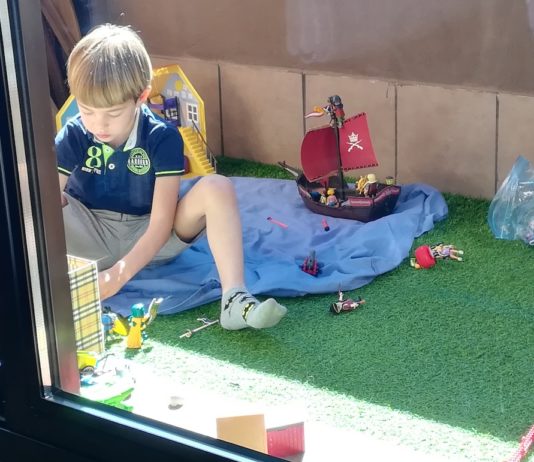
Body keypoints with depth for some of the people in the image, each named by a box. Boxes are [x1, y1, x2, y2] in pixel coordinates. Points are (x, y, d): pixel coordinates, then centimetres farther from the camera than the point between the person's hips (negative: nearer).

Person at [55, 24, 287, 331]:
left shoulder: (163, 138, -16)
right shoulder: (72, 138, -11)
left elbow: (161, 222, -21)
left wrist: (121, 272, -36)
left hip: (148, 239, -1)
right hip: (92, 237, 1)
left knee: (217, 188, -27)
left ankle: (235, 300, -40)